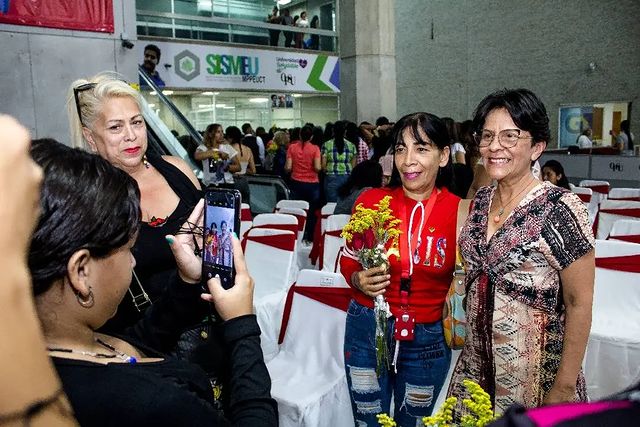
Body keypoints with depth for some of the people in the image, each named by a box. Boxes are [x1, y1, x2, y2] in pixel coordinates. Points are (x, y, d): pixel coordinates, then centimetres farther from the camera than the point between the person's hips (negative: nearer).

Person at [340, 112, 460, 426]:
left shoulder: (460, 211, -10)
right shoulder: (371, 201, -8)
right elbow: (348, 261, 5)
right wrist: (359, 280, -15)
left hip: (428, 338, 0)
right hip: (367, 329, 0)